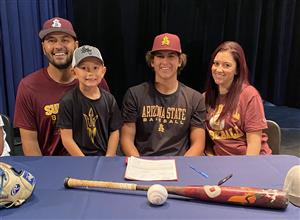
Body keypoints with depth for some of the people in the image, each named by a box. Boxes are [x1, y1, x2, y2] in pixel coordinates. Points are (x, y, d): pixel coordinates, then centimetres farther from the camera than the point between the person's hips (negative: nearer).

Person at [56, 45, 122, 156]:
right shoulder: (68, 101, -7)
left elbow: (114, 132, 6)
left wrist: (108, 159, -4)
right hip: (77, 158, -2)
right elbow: (66, 138, -7)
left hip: (105, 155, 3)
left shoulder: (109, 99, 3)